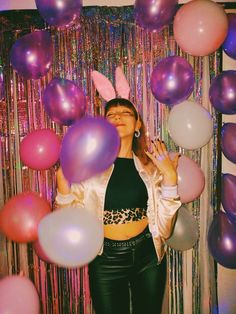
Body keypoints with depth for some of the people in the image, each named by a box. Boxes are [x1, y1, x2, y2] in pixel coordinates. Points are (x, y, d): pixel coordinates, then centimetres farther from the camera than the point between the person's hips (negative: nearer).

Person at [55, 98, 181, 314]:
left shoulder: (150, 167, 0)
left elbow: (164, 225, -4)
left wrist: (170, 178, -12)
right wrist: (63, 181, -20)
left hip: (148, 255, 2)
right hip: (106, 258, -2)